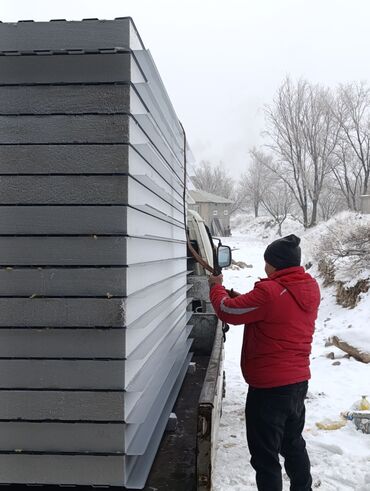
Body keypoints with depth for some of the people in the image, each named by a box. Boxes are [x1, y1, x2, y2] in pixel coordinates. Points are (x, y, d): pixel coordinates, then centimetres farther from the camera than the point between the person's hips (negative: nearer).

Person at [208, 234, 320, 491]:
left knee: (265, 455, 7)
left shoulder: (269, 292, -24)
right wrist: (241, 297, 9)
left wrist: (217, 287, 7)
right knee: (294, 443, 27)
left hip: (269, 388, -8)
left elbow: (227, 311, -12)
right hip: (299, 382, 8)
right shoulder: (311, 288, -1)